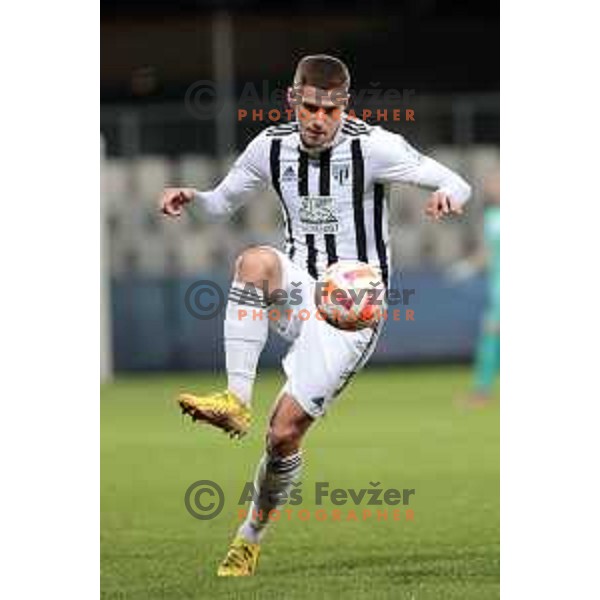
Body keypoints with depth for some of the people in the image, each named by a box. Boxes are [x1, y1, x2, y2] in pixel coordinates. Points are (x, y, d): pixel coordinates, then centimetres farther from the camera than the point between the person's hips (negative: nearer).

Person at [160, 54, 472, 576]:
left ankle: (252, 537, 12)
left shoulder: (371, 146, -14)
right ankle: (236, 401, -32)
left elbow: (456, 185, -12)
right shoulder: (272, 146, 0)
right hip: (298, 288, 4)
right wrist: (193, 198, -7)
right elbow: (224, 202, 16)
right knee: (256, 260, -32)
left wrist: (448, 195, -36)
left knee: (286, 431, -11)